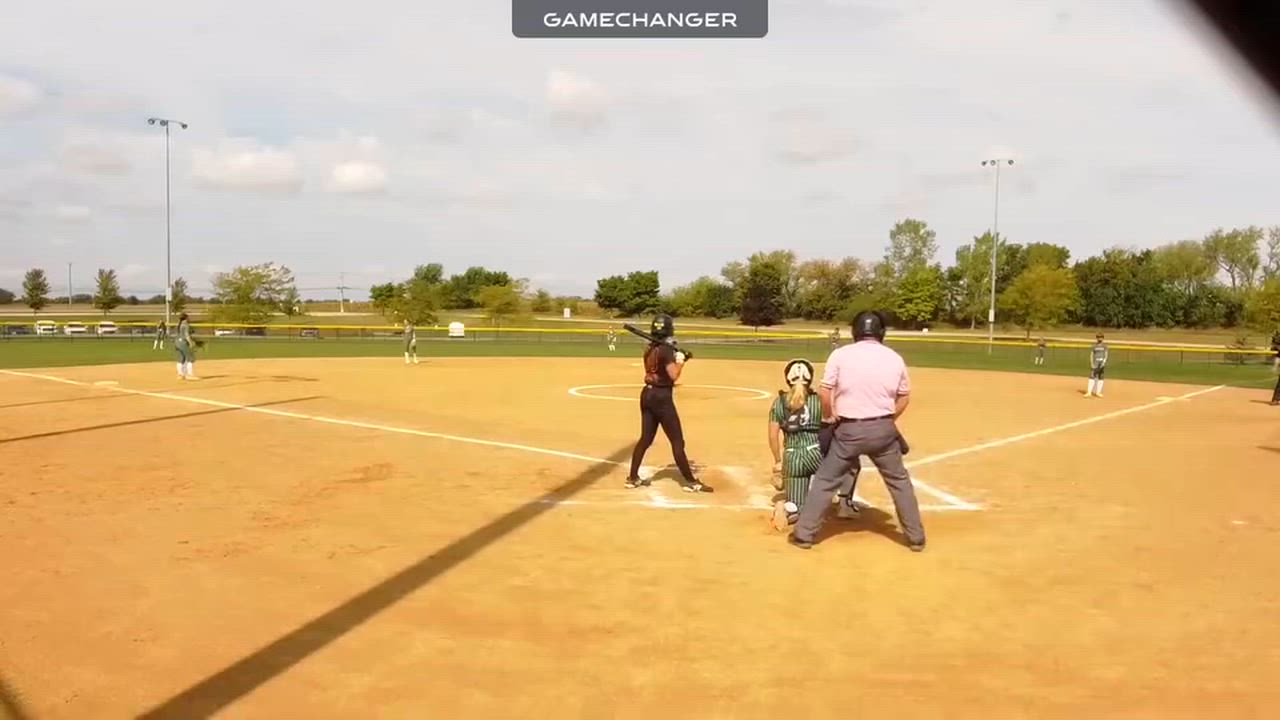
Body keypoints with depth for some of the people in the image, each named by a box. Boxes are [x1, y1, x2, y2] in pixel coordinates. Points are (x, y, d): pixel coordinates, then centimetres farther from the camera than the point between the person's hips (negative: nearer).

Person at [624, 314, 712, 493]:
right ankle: (690, 482, 5)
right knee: (677, 441, -1)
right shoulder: (666, 350, -16)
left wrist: (675, 358, 8)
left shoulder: (649, 350, 9)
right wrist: (680, 361, -7)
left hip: (647, 394, 8)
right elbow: (674, 375, -21)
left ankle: (633, 477, 18)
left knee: (646, 438, 15)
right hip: (662, 397, -8)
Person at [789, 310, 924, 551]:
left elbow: (825, 392, -8)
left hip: (849, 430, -2)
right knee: (899, 481, 18)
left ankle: (804, 534, 11)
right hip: (883, 429, 2)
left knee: (825, 480, 10)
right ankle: (916, 537, 24)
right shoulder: (895, 358, 2)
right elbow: (904, 398, 7)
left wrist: (830, 418, 9)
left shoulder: (841, 354, -6)